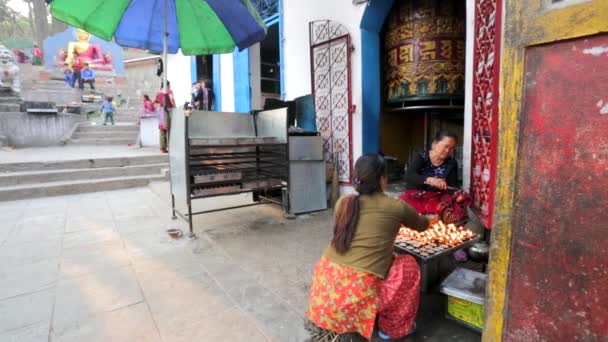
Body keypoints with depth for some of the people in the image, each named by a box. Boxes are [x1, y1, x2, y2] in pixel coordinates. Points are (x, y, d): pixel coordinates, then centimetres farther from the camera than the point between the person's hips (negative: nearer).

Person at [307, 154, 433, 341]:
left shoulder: (343, 202, 7)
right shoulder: (396, 207, -2)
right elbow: (421, 225, 20)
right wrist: (427, 219, 45)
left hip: (326, 280, 6)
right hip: (358, 290, -5)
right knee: (408, 266, 17)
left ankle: (335, 317, 38)